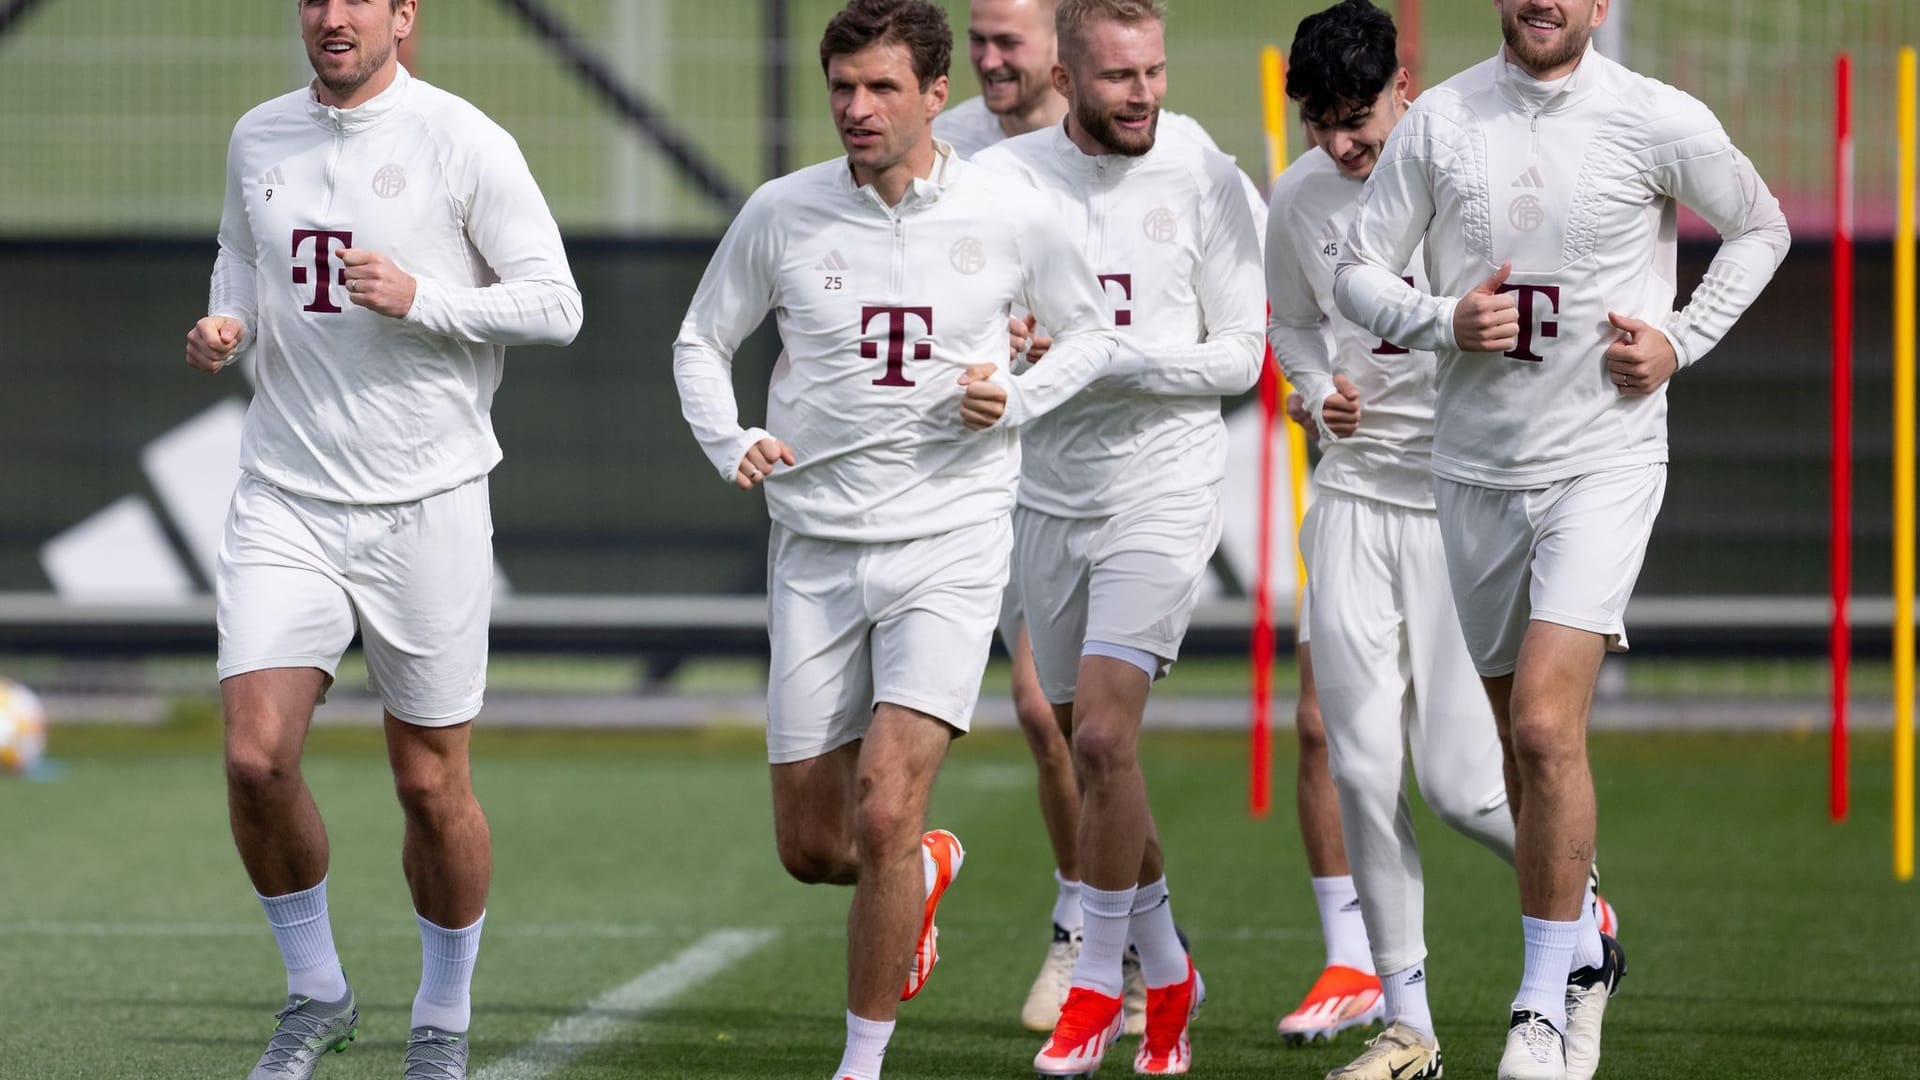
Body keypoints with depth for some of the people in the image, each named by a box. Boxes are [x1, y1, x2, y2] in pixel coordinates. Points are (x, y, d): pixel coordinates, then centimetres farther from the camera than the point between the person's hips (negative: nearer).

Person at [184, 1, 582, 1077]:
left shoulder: (464, 142, -7)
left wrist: (420, 298, -20)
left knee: (432, 785, 4)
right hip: (285, 498, 3)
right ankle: (316, 993, 10)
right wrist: (223, 331, 2)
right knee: (257, 756, -11)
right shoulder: (258, 139, 8)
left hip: (426, 504, -3)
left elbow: (555, 303, -6)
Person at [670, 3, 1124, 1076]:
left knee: (884, 813, -17)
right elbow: (701, 341, 13)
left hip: (950, 545, -2)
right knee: (810, 846, 6)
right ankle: (929, 870, 42)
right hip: (816, 550, 3)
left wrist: (1015, 399, -6)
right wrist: (732, 445, -5)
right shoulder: (781, 214, -1)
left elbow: (1094, 333, 12)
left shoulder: (1010, 218, -4)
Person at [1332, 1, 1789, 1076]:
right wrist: (1445, 321, -13)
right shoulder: (1439, 120, 1)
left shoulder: (1661, 122, -5)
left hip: (1605, 461, -4)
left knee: (1546, 725, -18)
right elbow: (1359, 273, 6)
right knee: (1527, 746, 12)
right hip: (1477, 465, 4)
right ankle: (1584, 953, 34)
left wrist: (1681, 340, -1)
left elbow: (1761, 228, 11)